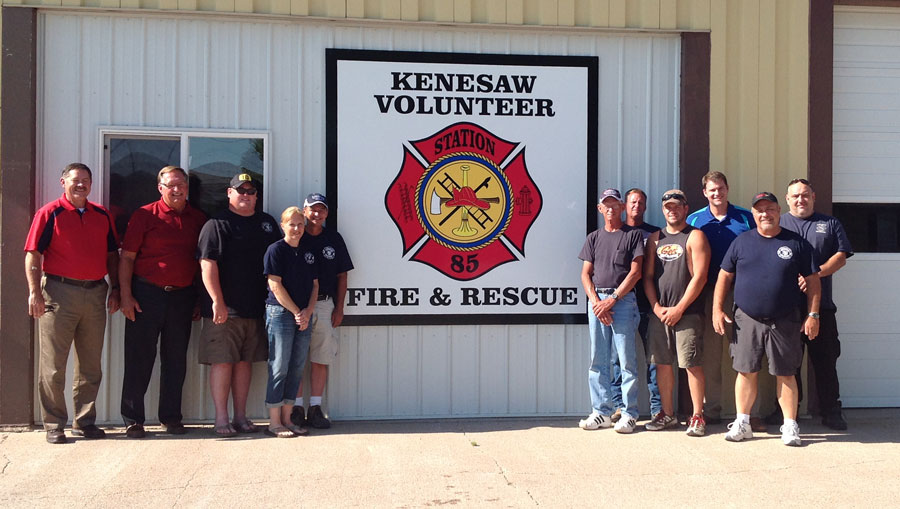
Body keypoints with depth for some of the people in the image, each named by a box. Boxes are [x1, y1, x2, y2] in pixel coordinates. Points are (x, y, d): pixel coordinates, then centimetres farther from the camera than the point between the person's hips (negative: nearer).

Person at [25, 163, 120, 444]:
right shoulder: (50, 213, -2)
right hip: (60, 291, -5)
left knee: (91, 365, 10)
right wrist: (34, 292, -13)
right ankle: (54, 425, 8)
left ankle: (84, 421, 20)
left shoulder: (102, 215, 12)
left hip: (95, 293, 5)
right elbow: (33, 255, -6)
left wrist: (114, 289, 9)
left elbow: (112, 254, 17)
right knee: (53, 365, 0)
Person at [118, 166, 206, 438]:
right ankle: (133, 420, 9)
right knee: (139, 358, 0)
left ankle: (171, 417, 19)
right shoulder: (145, 215, -1)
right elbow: (127, 257, -2)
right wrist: (126, 295, -10)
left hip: (182, 296, 3)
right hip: (146, 293, -3)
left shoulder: (198, 219, 9)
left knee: (176, 359, 9)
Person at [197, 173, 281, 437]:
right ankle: (221, 419, 3)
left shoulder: (267, 223, 15)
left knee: (244, 362, 11)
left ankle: (240, 416, 18)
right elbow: (208, 265, -11)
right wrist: (218, 302, -18)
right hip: (224, 310, -5)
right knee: (222, 362, -4)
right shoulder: (216, 225, -3)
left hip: (256, 307, 5)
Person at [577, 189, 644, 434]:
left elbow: (635, 272, -4)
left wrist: (612, 299, -10)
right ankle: (601, 411, 11)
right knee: (598, 359, 5)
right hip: (596, 300, 4)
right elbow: (586, 274, 11)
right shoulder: (594, 238, 16)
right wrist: (596, 302, -5)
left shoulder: (633, 235, 5)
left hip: (623, 299, -4)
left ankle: (630, 413, 1)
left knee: (627, 358, -4)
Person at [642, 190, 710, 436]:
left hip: (687, 312, -5)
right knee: (662, 362, 7)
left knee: (692, 364, -5)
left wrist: (679, 308, -12)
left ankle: (697, 416, 2)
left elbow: (699, 277, -9)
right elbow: (648, 276, 12)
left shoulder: (695, 237, -1)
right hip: (659, 312, 5)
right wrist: (656, 306, -2)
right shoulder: (655, 238, 15)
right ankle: (667, 413, 17)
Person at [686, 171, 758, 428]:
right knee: (709, 355, 4)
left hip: (740, 293, -1)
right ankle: (711, 410, 12)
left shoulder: (746, 218, 7)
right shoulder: (694, 220, 9)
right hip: (707, 294, 1)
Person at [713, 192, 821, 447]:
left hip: (785, 321, -1)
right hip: (747, 320, 1)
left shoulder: (797, 243, 4)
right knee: (746, 371, 5)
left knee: (785, 374, 2)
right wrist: (717, 309, 3)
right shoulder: (741, 242, 8)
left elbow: (812, 281, 6)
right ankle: (742, 423, 15)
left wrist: (813, 314, -1)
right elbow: (724, 276, 10)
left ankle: (790, 426, 11)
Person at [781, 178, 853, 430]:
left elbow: (841, 256, 3)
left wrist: (817, 273, -14)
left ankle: (831, 412, 9)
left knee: (825, 359, 1)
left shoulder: (830, 224, 13)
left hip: (821, 305, 0)